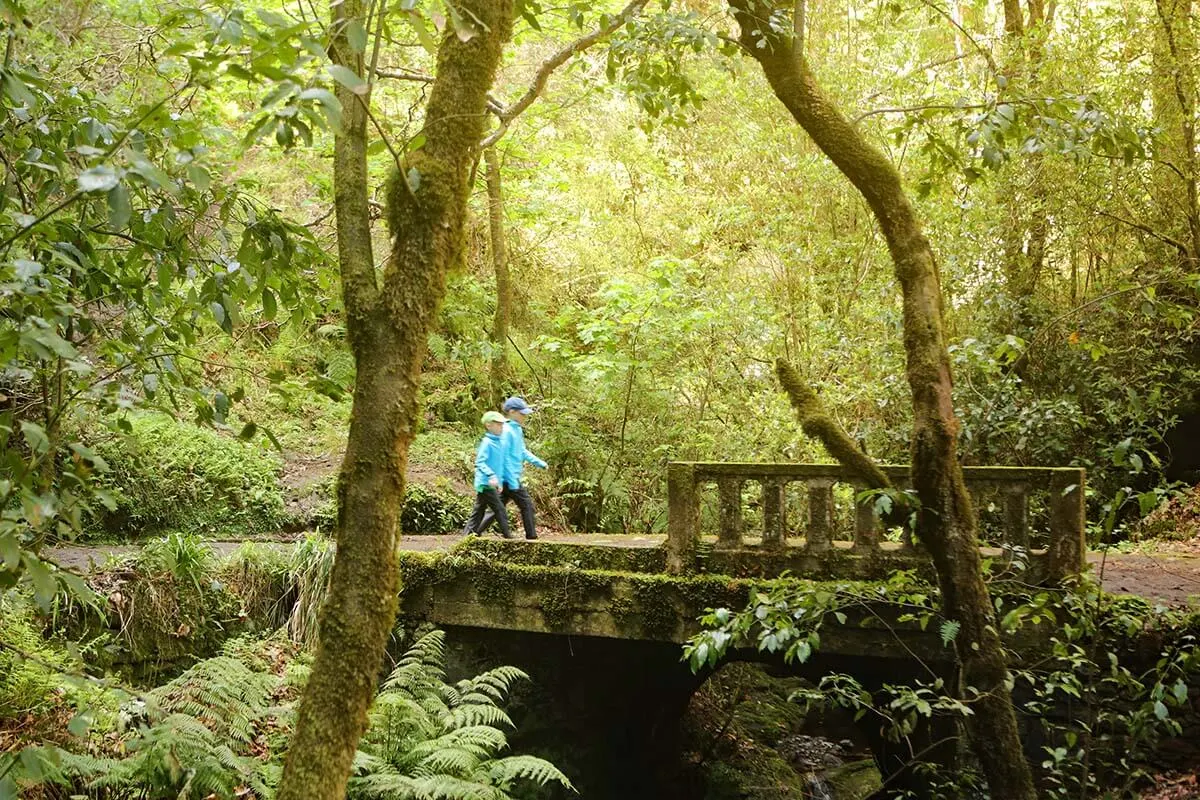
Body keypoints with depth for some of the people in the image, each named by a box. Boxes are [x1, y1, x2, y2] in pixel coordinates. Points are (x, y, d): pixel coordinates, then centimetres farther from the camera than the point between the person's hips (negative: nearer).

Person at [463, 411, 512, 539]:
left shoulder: (499, 443, 13)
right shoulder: (487, 443, -14)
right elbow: (480, 462, -21)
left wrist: (500, 481, 22)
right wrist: (491, 475, -32)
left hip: (493, 484, 9)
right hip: (486, 484, -9)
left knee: (479, 511, 11)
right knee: (500, 510, -5)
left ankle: (468, 534, 15)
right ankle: (506, 534, 2)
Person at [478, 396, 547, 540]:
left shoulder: (517, 430, 13)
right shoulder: (507, 431, -17)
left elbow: (523, 451, 25)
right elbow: (504, 457, -20)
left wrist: (538, 462, 20)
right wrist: (513, 481, -21)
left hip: (512, 478, 10)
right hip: (510, 478, -10)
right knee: (527, 506, -2)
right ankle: (532, 537, 6)